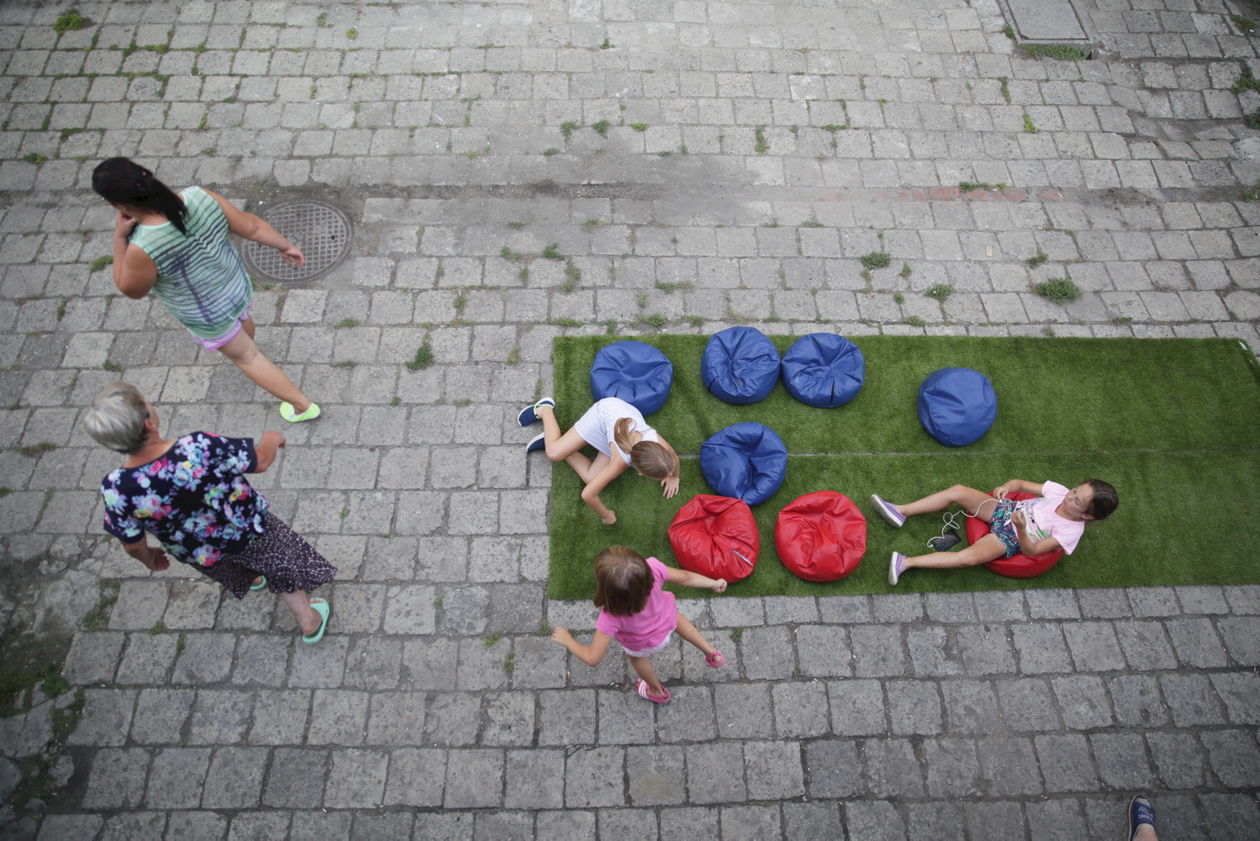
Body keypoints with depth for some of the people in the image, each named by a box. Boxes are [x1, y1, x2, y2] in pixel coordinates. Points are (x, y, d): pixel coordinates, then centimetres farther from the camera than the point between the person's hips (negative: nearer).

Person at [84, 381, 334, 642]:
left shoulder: (115, 489, -30)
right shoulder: (198, 447, -41)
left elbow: (133, 544, -12)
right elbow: (260, 462, -23)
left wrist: (150, 559, 12)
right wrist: (271, 439, 0)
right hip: (249, 530, -3)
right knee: (285, 573, 27)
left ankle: (252, 579, 71)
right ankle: (310, 622, 49)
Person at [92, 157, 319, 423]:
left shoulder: (142, 250, -36)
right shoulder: (200, 197, -26)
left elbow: (131, 289, -14)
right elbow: (251, 226, -13)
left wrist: (119, 237, -17)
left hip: (209, 317, -5)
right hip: (238, 287, 6)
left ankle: (303, 405, 31)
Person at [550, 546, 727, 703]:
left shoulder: (611, 616, -47)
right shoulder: (652, 568, -42)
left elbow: (593, 659, -35)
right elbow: (685, 577, -24)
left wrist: (566, 639, -17)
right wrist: (713, 583, -4)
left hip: (644, 643, -2)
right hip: (668, 621, 2)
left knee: (637, 658, 34)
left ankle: (658, 692, 61)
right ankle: (711, 653, 50)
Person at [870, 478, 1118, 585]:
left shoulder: (1071, 531, -17)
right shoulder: (1060, 492, -4)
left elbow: (1031, 550, -20)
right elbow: (1021, 484, 3)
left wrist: (1021, 529, -39)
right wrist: (1008, 486, -21)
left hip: (1011, 539, -6)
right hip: (1007, 509, 6)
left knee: (968, 557, -33)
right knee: (958, 491, -15)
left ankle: (906, 562, -33)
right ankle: (900, 512, -13)